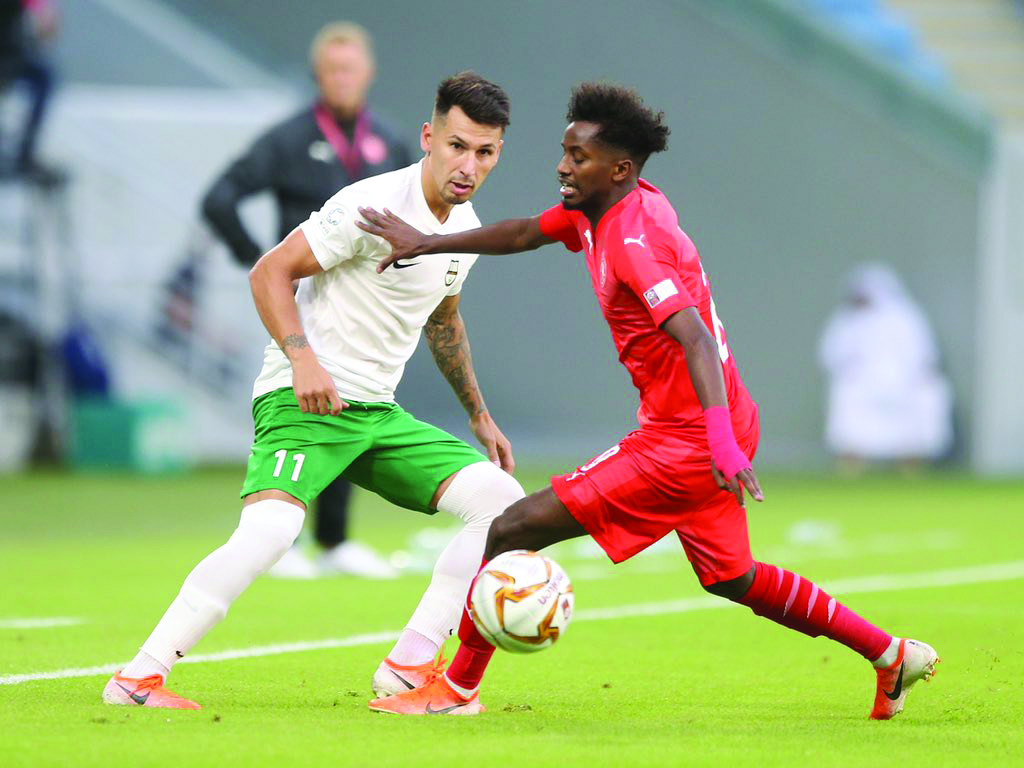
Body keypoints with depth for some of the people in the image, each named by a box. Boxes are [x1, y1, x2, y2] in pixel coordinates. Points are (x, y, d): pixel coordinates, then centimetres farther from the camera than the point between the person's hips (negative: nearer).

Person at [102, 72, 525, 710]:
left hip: (378, 413, 8)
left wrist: (479, 415, 30)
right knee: (270, 530, -30)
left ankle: (408, 666, -4)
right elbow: (270, 273, -14)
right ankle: (138, 678, -22)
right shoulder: (373, 204, -14)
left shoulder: (466, 226, 11)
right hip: (303, 399, -8)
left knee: (502, 499, -5)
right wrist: (302, 357, -27)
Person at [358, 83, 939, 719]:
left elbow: (695, 337, -35)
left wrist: (721, 439, -47)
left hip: (685, 443, -10)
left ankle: (457, 689, 1)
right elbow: (527, 234, 24)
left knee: (511, 533, -9)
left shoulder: (634, 239, -23)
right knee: (730, 577, 27)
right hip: (703, 432, 10)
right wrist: (427, 243, 24)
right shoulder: (596, 210, 5)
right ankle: (891, 655, 33)